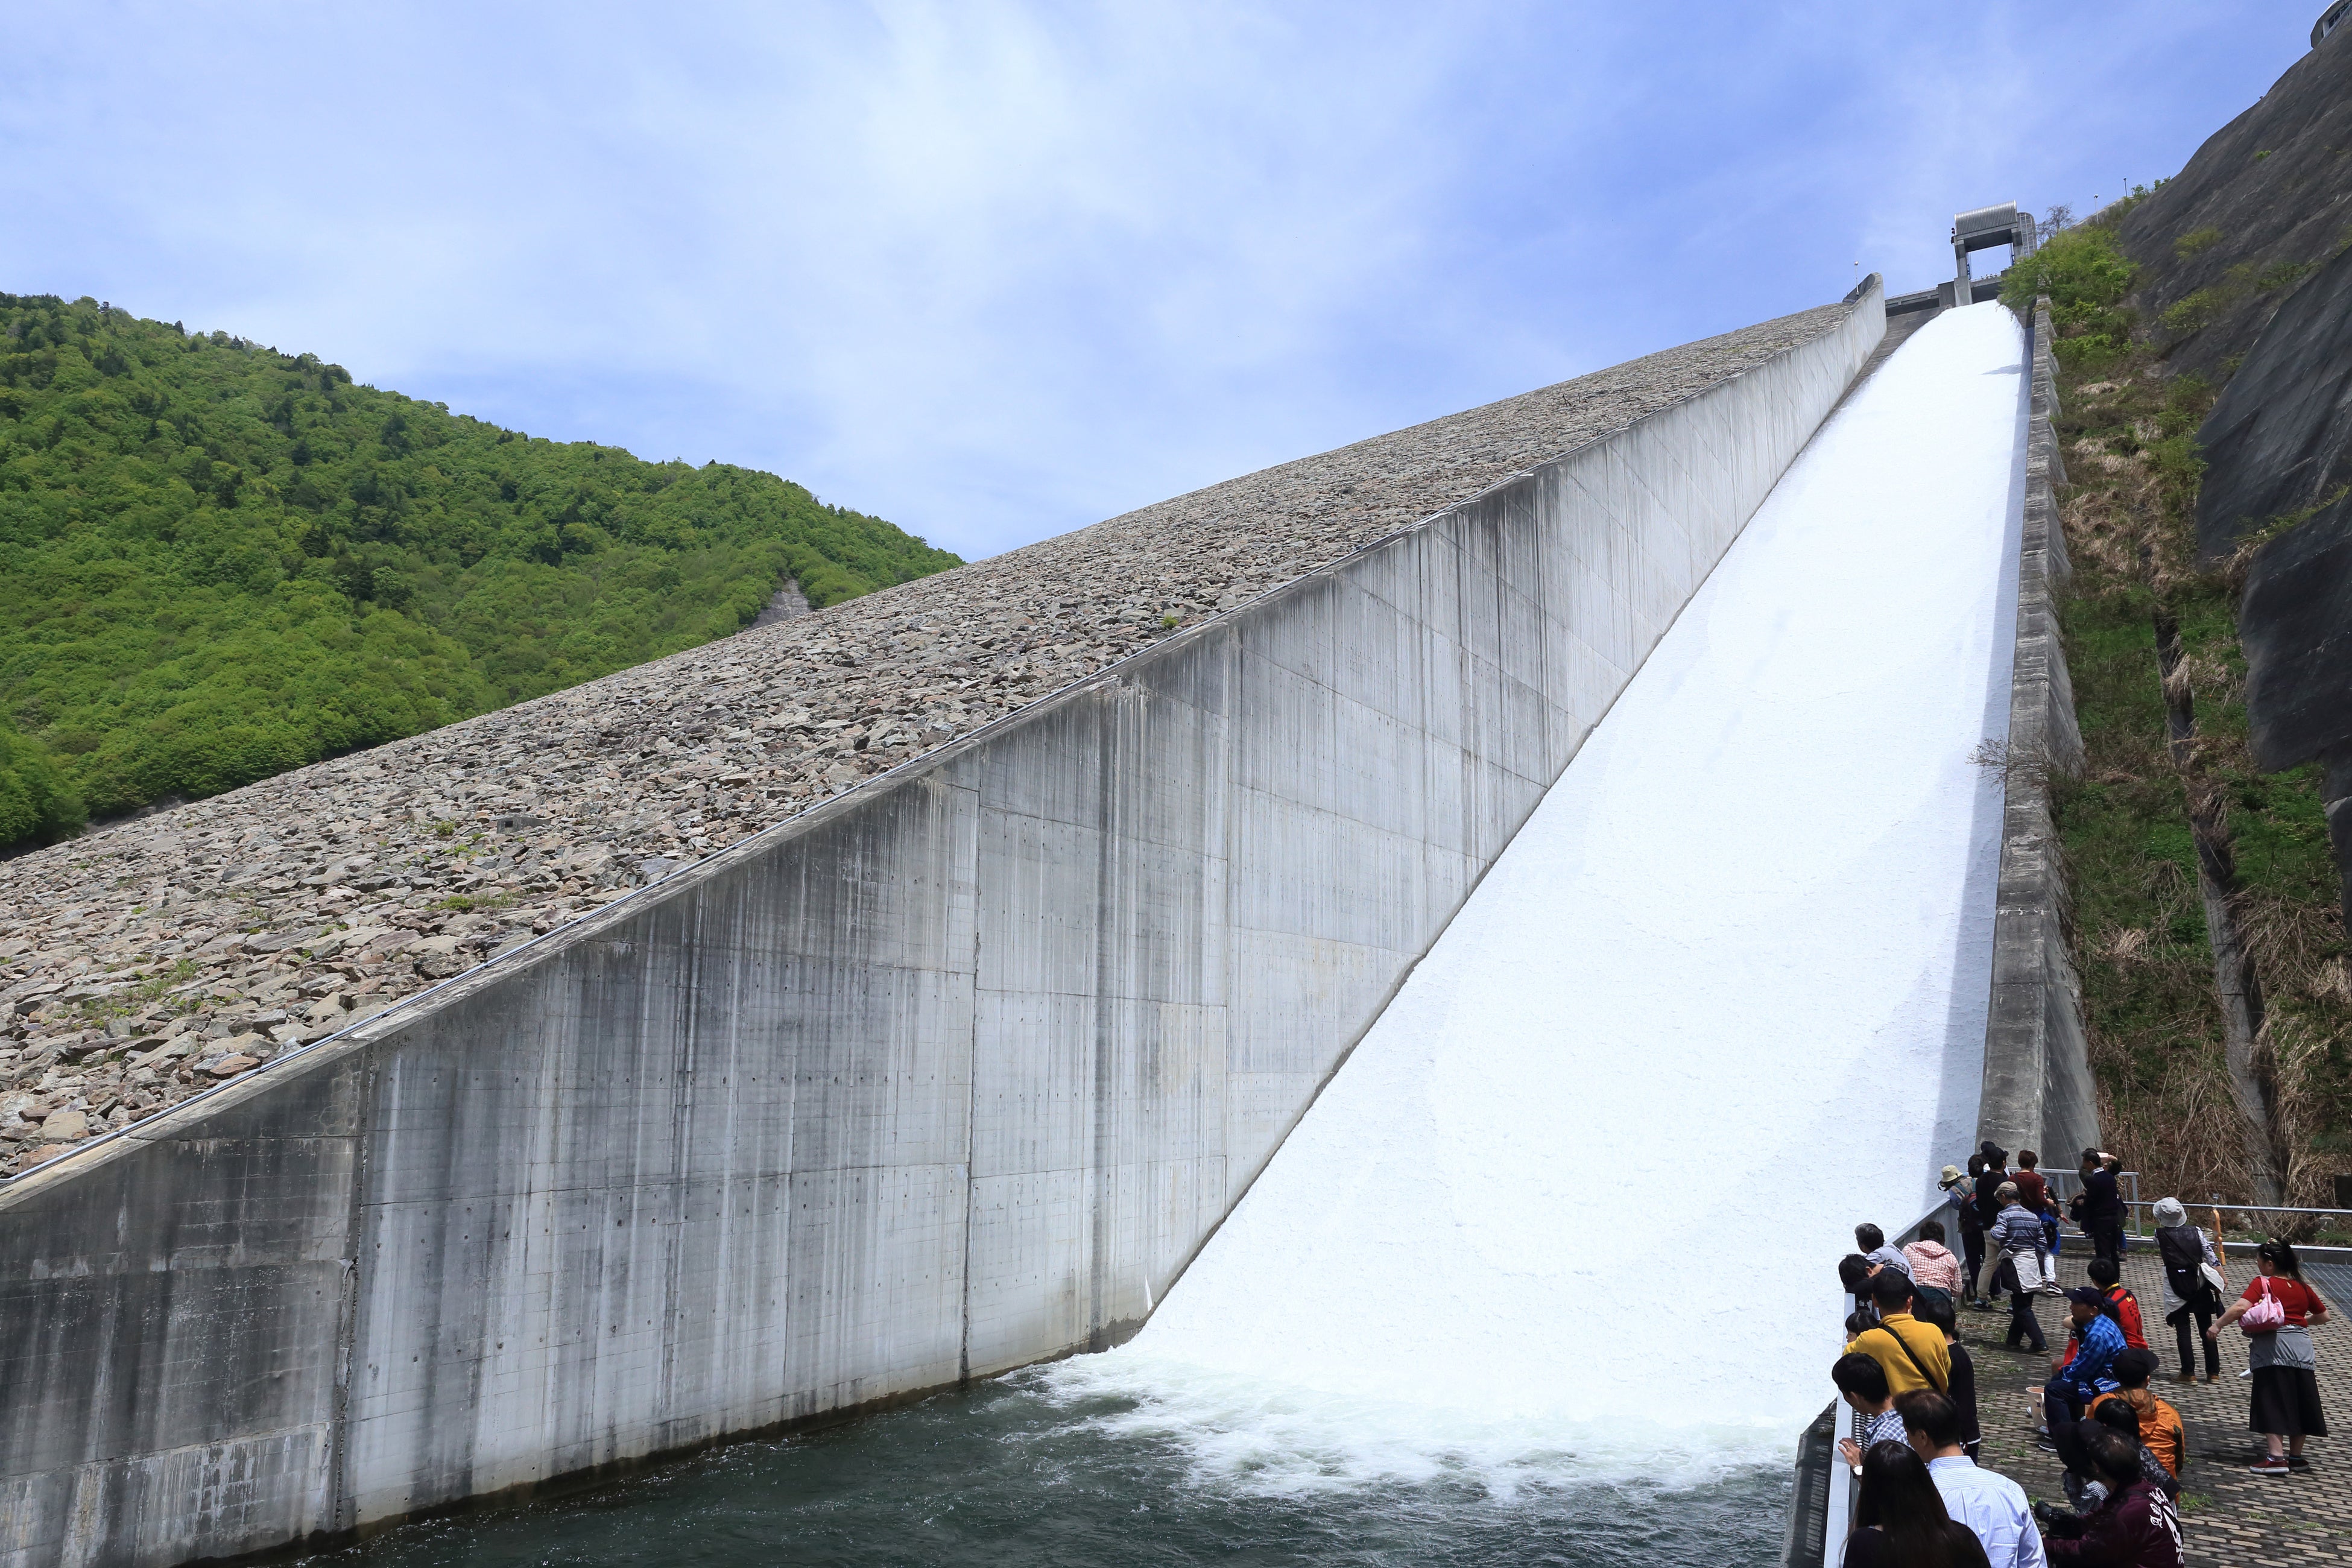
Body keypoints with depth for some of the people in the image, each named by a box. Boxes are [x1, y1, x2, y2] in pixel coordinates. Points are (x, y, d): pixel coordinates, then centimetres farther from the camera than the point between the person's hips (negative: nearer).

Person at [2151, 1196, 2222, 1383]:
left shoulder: (2160, 1235, -6)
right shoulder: (2196, 1231, -3)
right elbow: (2212, 1258, -5)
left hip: (2176, 1288, -2)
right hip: (2199, 1284, 2)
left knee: (2182, 1330, 4)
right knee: (2207, 1329, 12)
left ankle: (2188, 1372, 5)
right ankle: (2213, 1371, 16)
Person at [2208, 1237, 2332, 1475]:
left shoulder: (2261, 1284, -5)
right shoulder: (2303, 1287, 13)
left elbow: (2241, 1307, -20)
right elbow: (2324, 1316, 23)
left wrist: (2217, 1325, -11)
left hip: (2273, 1348, -6)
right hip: (2302, 1348, 6)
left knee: (2272, 1402, -4)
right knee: (2298, 1402, 14)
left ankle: (2276, 1457, -10)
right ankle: (2296, 1456, 24)